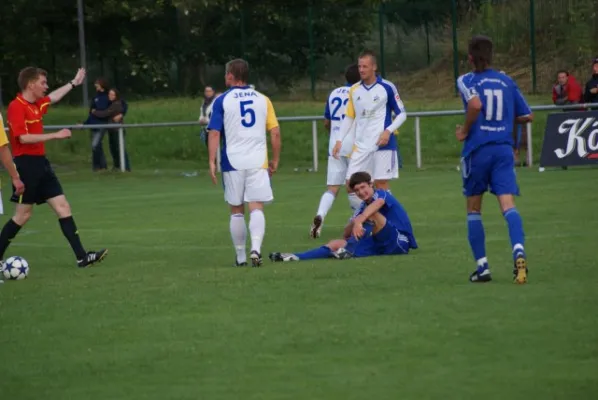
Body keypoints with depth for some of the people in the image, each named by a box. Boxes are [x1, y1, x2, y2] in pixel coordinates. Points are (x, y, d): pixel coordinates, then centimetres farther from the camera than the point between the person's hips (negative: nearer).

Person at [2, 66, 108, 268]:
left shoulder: (37, 104, 11)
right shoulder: (16, 107, -15)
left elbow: (53, 97, 34)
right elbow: (23, 138, -25)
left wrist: (74, 83, 45)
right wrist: (55, 136, -21)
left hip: (41, 163, 9)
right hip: (26, 164, -9)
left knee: (63, 207, 3)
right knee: (23, 215, -4)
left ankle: (82, 256, 1)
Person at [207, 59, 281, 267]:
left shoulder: (222, 101, 0)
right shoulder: (262, 99, 7)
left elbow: (214, 133, -6)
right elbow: (275, 132, 5)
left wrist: (212, 162, -6)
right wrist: (275, 160, 13)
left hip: (233, 162, -1)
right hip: (258, 162, 1)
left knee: (236, 210, 10)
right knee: (256, 208, -3)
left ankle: (241, 256, 14)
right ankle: (255, 248, -24)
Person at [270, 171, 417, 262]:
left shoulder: (382, 195, -8)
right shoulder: (363, 207, 15)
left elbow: (378, 203, -36)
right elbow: (347, 234, 11)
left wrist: (359, 221, -49)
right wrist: (354, 223, -11)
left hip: (400, 242, -7)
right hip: (381, 245, 7)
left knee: (371, 214, -28)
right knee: (337, 244, -4)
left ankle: (349, 251, -32)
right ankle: (296, 257, -17)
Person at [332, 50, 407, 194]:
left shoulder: (387, 88, -4)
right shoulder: (354, 90, 9)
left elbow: (402, 114, 1)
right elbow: (349, 118, 17)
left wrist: (388, 131, -14)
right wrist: (339, 141, 8)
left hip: (382, 143, -5)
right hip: (360, 146, 5)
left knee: (381, 183, -4)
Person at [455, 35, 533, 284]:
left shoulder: (466, 81, -2)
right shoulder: (507, 82, 10)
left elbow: (475, 104, -23)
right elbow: (526, 116, 12)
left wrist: (465, 130, -8)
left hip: (477, 149, -2)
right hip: (504, 149, 2)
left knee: (473, 208, 12)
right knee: (507, 203, -9)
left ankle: (482, 266, 10)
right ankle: (518, 251, -36)